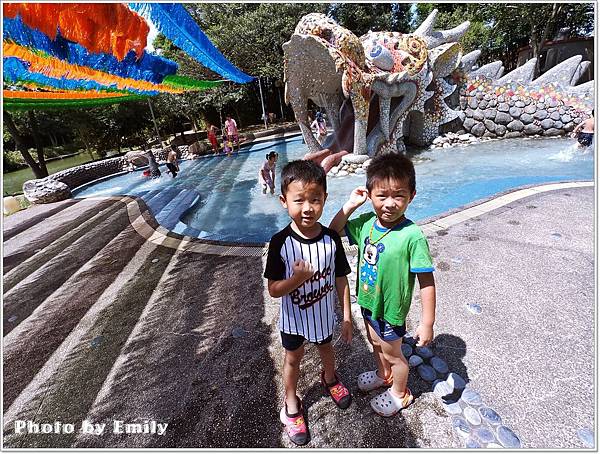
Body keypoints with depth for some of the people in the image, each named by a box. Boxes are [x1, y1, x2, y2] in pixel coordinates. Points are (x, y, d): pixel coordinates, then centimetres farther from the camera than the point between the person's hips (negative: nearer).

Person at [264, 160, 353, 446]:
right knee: (293, 358, 22)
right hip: (293, 316, -1)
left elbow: (341, 280, -8)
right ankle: (291, 405, 50)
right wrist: (298, 278, -37)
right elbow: (273, 290, -19)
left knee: (325, 347, 29)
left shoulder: (331, 239, -19)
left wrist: (347, 318, -3)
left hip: (324, 313, 2)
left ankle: (330, 379, 63)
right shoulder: (280, 242, -24)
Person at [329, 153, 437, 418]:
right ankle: (383, 375, 63)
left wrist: (427, 323, -19)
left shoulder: (412, 236, -29)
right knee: (376, 343, 31)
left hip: (391, 309, -6)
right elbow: (333, 231, -1)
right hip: (368, 301, 6)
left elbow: (426, 282, -23)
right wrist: (350, 205, -14)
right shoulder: (366, 222, -12)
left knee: (393, 355, 21)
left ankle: (399, 394, 52)